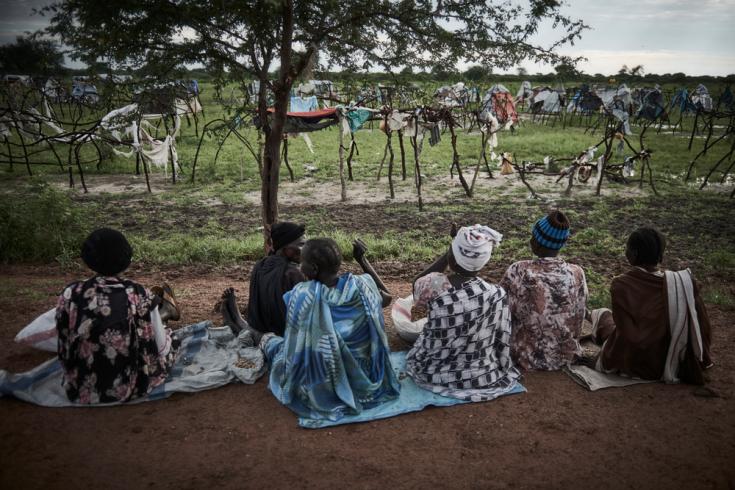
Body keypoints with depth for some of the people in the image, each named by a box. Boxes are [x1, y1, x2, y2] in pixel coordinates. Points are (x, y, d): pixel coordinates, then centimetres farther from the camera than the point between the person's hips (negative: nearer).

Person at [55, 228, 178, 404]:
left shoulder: (70, 295, -13)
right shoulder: (138, 295, -18)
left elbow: (64, 352, -1)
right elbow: (159, 353, -11)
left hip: (80, 391, 3)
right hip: (129, 390, -3)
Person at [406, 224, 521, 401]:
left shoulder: (434, 285, -23)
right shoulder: (496, 294, -21)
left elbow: (418, 283, 2)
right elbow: (502, 343, -8)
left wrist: (454, 249, 1)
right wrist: (500, 371, 12)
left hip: (433, 374, -1)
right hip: (482, 378, 1)